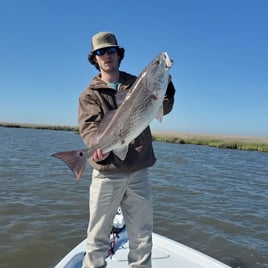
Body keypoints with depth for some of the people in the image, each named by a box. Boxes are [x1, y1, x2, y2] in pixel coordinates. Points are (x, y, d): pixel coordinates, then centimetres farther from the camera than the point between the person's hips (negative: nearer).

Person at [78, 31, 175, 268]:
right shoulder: (90, 94, 5)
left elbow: (163, 109, 2)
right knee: (98, 236, 7)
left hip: (139, 171, 2)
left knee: (142, 235, 14)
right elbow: (89, 126, -11)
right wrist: (99, 145, -32)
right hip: (107, 173, -2)